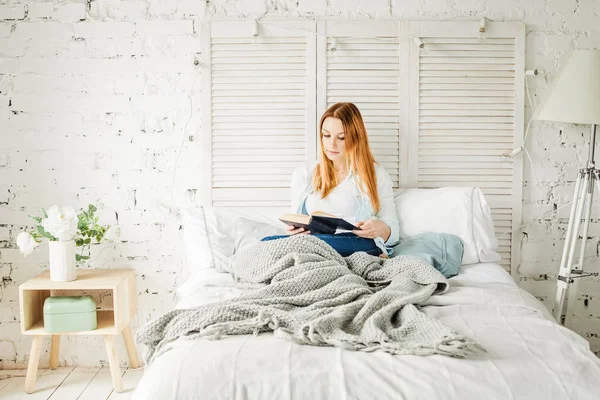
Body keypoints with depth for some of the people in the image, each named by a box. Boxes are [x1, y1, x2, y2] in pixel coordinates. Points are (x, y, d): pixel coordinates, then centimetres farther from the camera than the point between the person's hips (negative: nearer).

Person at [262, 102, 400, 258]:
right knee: (268, 242, -32)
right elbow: (296, 225, 21)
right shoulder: (303, 176, 23)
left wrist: (382, 229, -14)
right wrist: (293, 231, -5)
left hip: (358, 244, -3)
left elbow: (394, 231, 12)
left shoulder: (377, 175, 15)